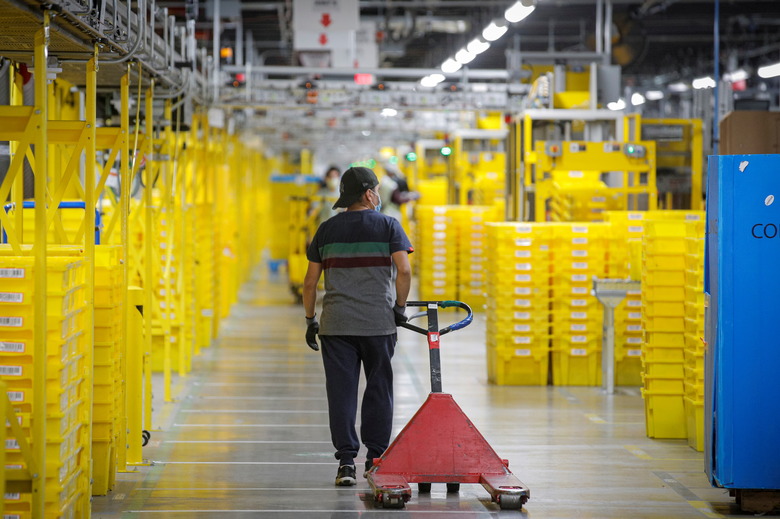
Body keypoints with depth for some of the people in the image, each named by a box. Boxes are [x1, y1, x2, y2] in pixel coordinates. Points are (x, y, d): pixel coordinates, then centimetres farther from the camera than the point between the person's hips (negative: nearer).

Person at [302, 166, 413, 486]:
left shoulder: (327, 230, 8)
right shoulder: (388, 226, 1)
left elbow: (310, 282, 8)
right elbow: (404, 270, -11)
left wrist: (310, 321, 15)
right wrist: (400, 307, 0)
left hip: (335, 325, 1)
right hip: (379, 323, -1)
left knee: (341, 392, 2)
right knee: (378, 389, 10)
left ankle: (346, 461, -3)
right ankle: (376, 458, 14)